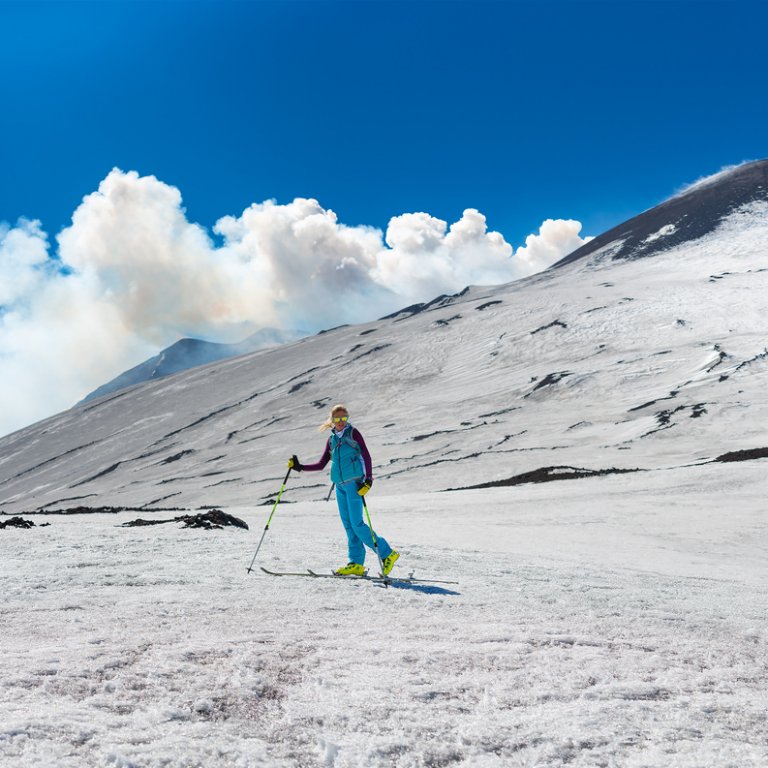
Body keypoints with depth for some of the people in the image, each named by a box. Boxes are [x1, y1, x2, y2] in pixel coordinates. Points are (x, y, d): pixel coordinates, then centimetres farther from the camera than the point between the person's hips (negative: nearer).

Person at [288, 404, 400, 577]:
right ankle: (356, 564, 7)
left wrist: (368, 480, -16)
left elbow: (366, 456, -4)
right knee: (348, 525, 4)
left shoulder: (353, 433, 1)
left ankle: (387, 553, -2)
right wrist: (299, 467, 10)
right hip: (340, 485, 6)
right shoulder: (332, 439, 16)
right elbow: (321, 465, 20)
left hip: (354, 483, -6)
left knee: (357, 525, -11)